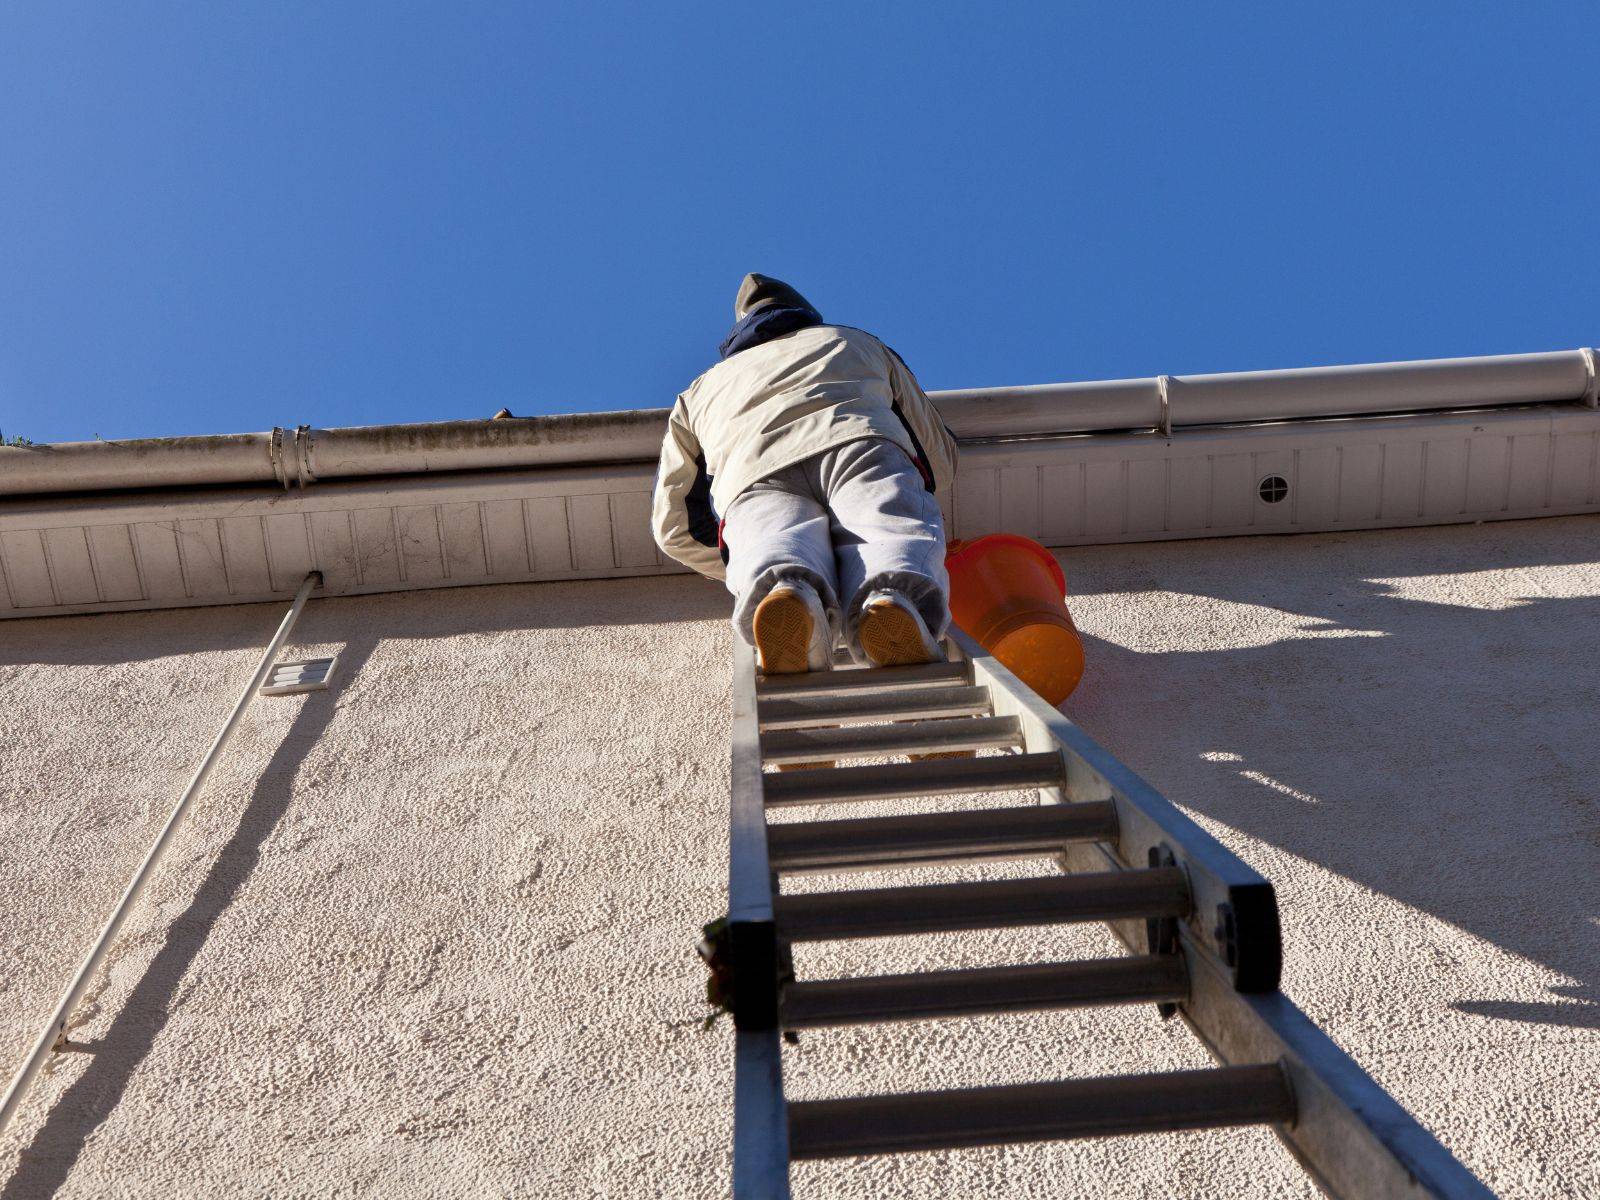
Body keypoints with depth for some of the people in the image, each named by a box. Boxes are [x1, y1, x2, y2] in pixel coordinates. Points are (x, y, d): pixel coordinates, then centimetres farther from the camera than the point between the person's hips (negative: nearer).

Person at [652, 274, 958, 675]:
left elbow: (673, 527, 35)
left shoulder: (699, 391, 43)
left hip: (757, 479, 1)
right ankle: (894, 601, -58)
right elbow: (941, 458, 44)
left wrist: (738, 568, 48)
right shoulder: (857, 342, 44)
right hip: (862, 447, 0)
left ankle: (784, 592, -62)